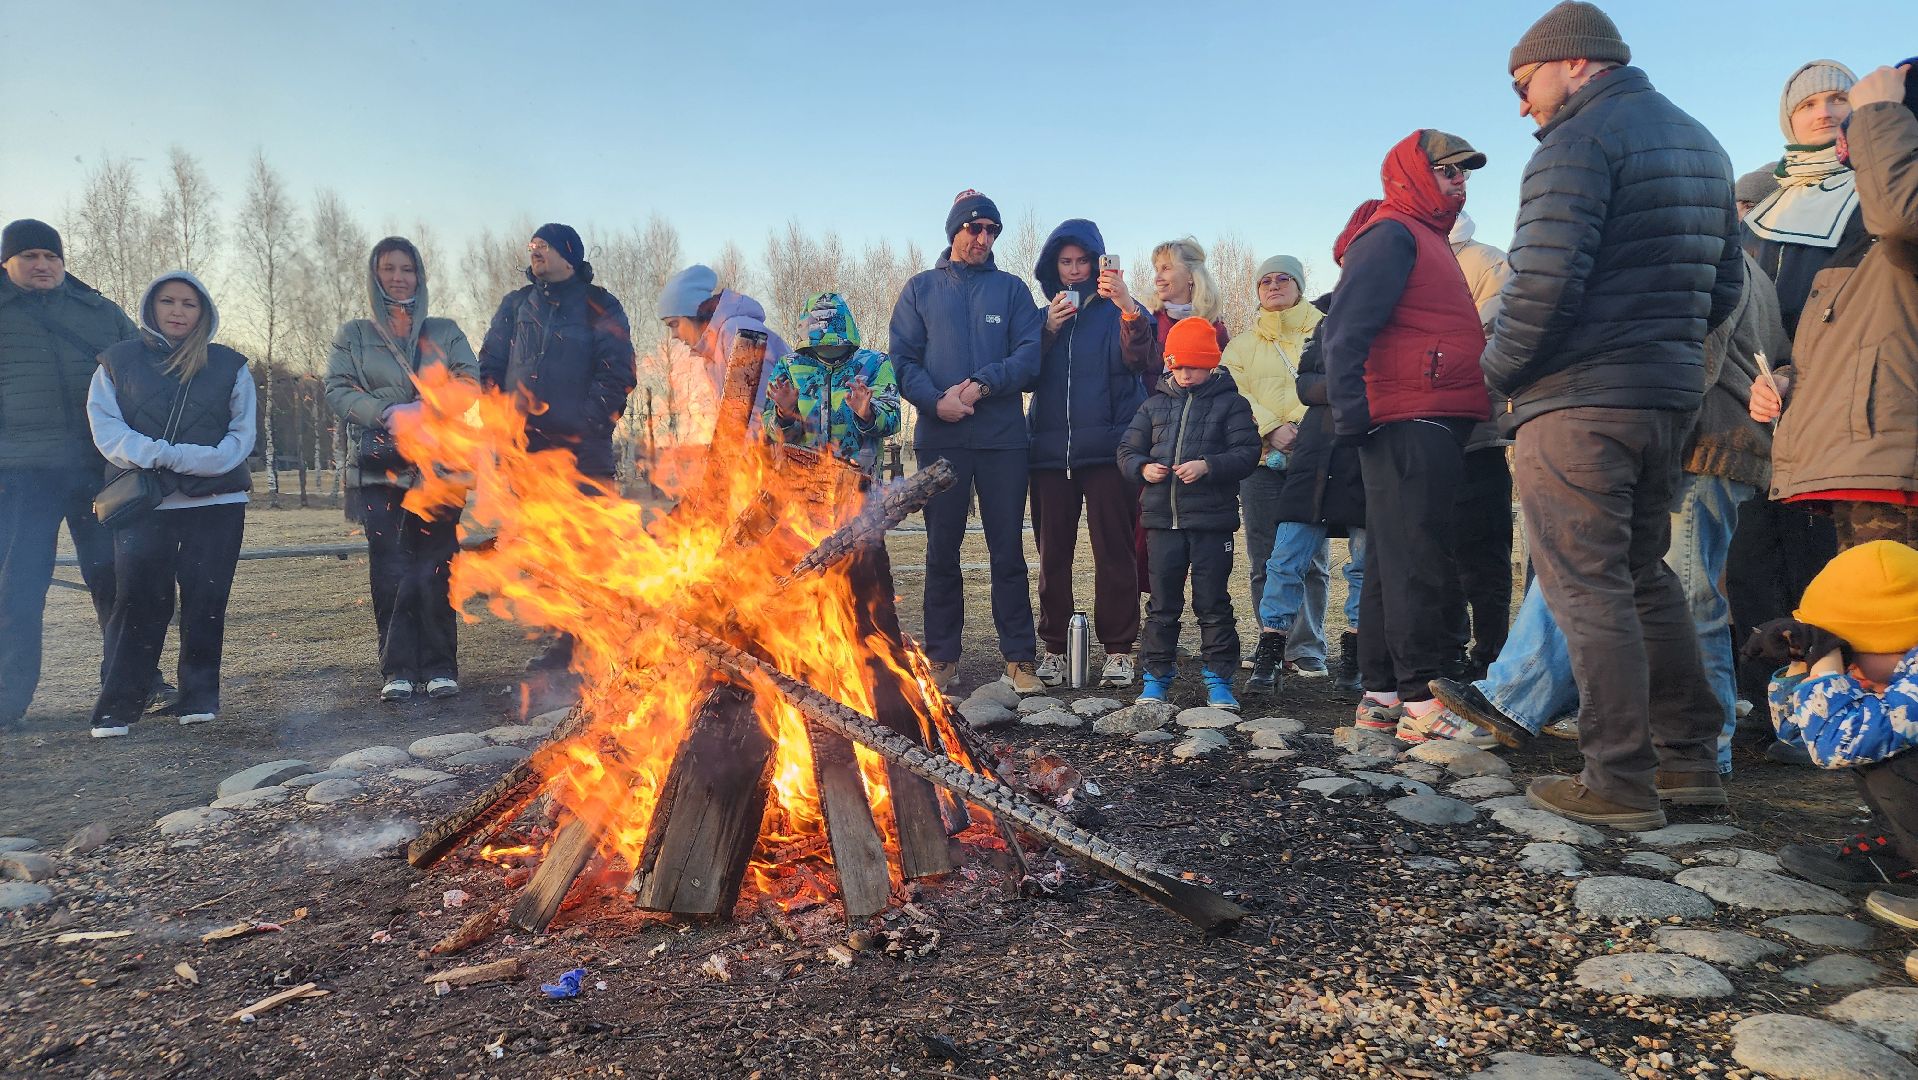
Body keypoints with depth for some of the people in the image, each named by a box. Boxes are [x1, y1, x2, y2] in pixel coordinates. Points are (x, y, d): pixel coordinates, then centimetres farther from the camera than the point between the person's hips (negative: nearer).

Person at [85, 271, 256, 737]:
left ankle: (199, 697, 12)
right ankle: (117, 707, 1)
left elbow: (241, 436, 3)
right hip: (142, 504, 0)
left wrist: (175, 458, -11)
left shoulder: (229, 366, 10)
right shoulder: (118, 362, 10)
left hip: (216, 502, 1)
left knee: (205, 602, 1)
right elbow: (106, 429, 1)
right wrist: (155, 456, -17)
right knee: (138, 600, -6)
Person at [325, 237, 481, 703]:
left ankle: (439, 666, 3)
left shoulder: (445, 332, 16)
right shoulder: (353, 335, 15)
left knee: (436, 568, -5)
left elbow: (470, 381, 4)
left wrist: (428, 410, -13)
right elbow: (337, 390, 4)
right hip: (380, 468, 0)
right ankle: (398, 669, 2)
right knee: (390, 572, -4)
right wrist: (387, 412, -13)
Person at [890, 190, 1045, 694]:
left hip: (1002, 438, 0)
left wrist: (982, 384, -16)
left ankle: (1019, 656, 9)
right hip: (940, 438, 0)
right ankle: (942, 656, 14)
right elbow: (902, 358, 3)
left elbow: (1030, 355, 0)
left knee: (1008, 550, 1)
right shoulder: (921, 289, 12)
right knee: (942, 550, 5)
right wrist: (936, 401, -14)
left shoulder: (1012, 289, 11)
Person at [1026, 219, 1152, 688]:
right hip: (1050, 450, 3)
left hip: (1107, 449, -3)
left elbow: (1143, 359, -13)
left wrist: (1127, 306, -28)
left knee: (1114, 551, -5)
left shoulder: (1119, 311, 7)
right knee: (1053, 553, 4)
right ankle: (1054, 647, 11)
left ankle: (1118, 649, 3)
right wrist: (1048, 330, -8)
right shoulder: (1043, 315, 17)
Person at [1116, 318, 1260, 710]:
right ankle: (1157, 676, 16)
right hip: (1162, 519, 3)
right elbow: (1127, 451, 14)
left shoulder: (1230, 403, 3)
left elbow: (1247, 453, -5)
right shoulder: (1154, 405, 13)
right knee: (1162, 602, 8)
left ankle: (1219, 679, 12)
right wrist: (1143, 468, -7)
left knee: (1213, 602, 3)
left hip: (1212, 520, -3)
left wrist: (1208, 465, -19)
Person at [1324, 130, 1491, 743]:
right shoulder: (1392, 234, -6)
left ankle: (1382, 697, 16)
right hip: (1409, 425, -10)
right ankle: (1423, 702, -8)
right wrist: (1351, 416, -22)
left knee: (1395, 565, 10)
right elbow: (1344, 330, -17)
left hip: (1431, 428, 10)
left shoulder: (1426, 239, 25)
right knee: (1418, 565, -10)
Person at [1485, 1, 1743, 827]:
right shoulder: (1699, 144, 19)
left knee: (1587, 588, -4)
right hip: (1669, 398, 9)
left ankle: (1619, 783, 0)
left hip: (1578, 403, -9)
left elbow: (1543, 283, -21)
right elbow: (1724, 284, 19)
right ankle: (1687, 754, 24)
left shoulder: (1577, 145, -10)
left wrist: (1500, 370, -7)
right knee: (1645, 574, 18)